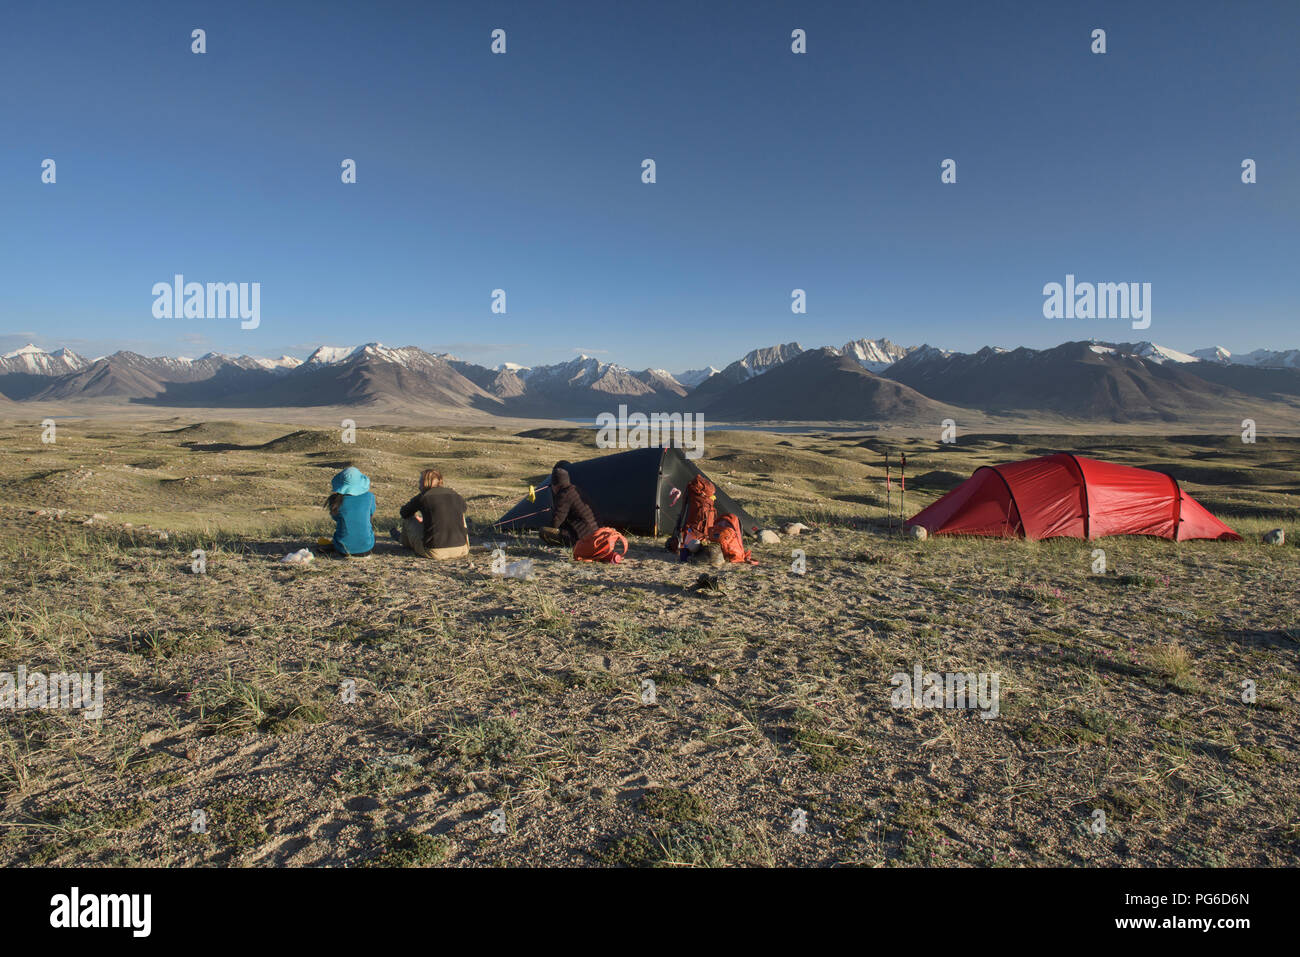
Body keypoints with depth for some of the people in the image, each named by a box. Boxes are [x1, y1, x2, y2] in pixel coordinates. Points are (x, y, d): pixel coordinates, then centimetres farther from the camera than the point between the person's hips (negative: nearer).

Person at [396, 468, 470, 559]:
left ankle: (404, 539, 51)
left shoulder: (423, 497, -3)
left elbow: (404, 513, 13)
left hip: (435, 552, -4)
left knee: (408, 520, 16)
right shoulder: (455, 495, 8)